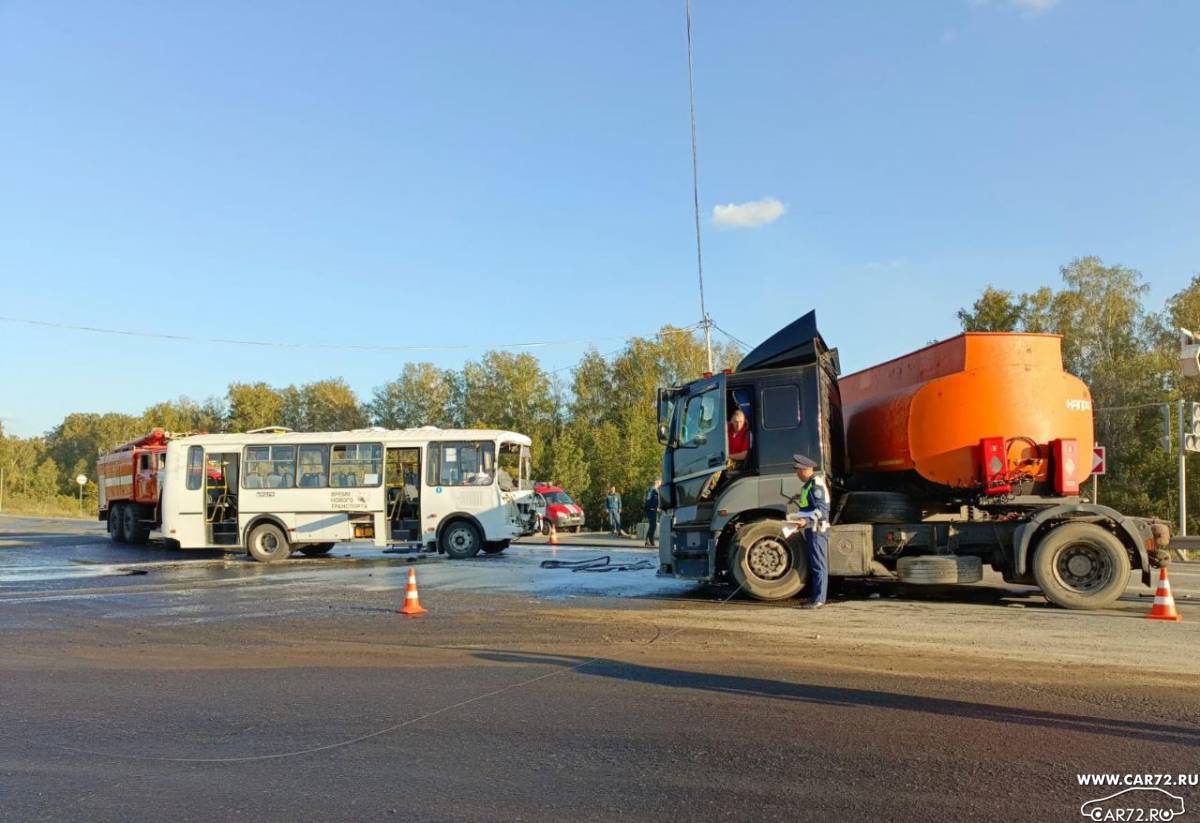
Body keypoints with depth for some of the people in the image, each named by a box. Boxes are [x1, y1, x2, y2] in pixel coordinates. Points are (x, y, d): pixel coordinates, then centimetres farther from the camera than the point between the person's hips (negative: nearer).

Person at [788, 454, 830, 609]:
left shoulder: (816, 485, -15)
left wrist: (806, 520, -30)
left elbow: (822, 509, -23)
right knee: (813, 564, 14)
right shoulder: (809, 484, 17)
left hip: (817, 530, -11)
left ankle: (818, 599, -7)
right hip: (811, 530, 11)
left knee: (818, 565, -8)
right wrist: (797, 517, 15)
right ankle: (815, 596, 20)